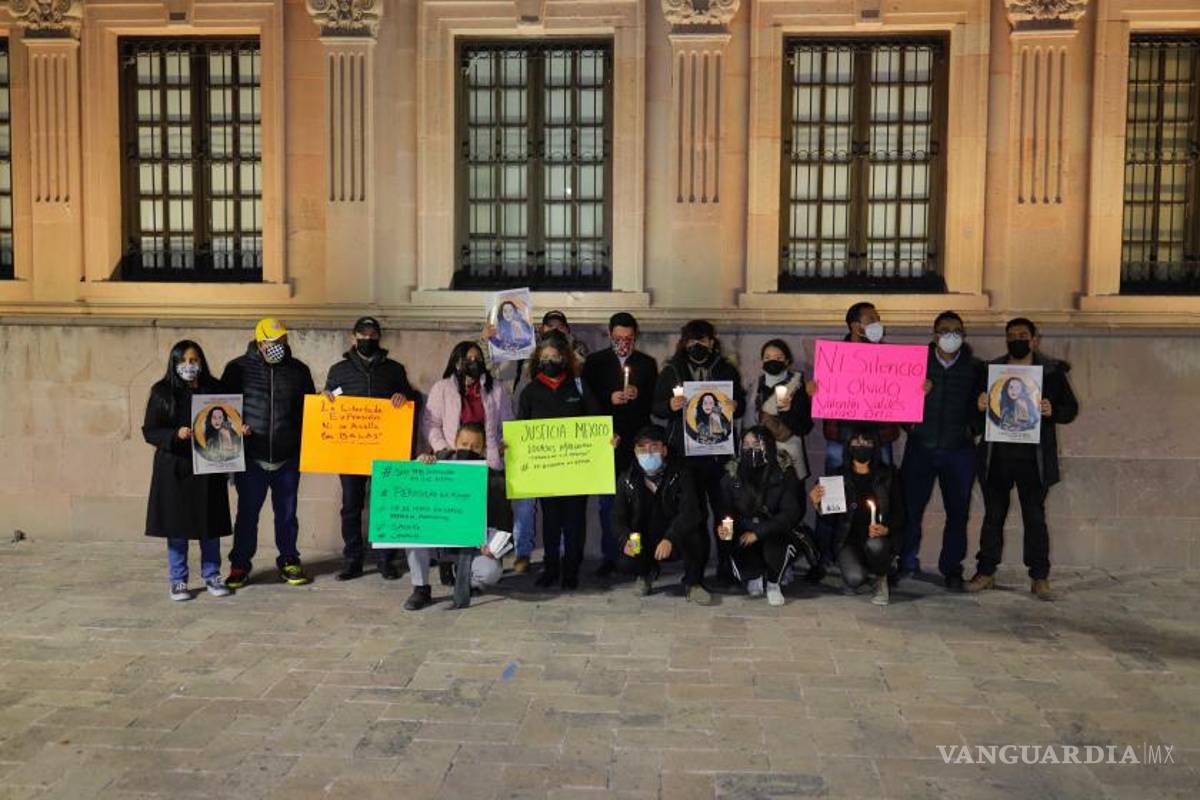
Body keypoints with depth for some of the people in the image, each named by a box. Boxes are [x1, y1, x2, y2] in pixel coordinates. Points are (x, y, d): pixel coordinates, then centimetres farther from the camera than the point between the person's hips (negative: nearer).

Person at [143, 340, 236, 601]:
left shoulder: (214, 389, 5)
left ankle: (211, 576, 20)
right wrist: (175, 435, -19)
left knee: (210, 524, 6)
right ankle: (178, 581, 15)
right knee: (176, 527, 4)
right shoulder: (162, 392, -1)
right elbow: (149, 431, -2)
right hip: (174, 469, -1)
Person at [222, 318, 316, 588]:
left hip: (288, 458, 2)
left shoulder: (298, 370, 5)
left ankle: (289, 561, 24)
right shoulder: (238, 369, -2)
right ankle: (240, 565, 19)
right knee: (247, 513, 5)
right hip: (251, 458, -2)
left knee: (287, 513, 11)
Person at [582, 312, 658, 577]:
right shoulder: (594, 362, 8)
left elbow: (654, 402, 7)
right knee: (607, 501, 2)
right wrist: (610, 399, -12)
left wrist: (638, 396, -12)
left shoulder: (647, 364, 10)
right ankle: (610, 556, 9)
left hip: (637, 441, 0)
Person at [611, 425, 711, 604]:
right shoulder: (627, 479, -3)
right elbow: (618, 518, -3)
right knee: (625, 563, -28)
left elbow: (689, 512, -26)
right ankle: (648, 572, 13)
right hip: (643, 542, 2)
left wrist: (669, 539, -42)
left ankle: (692, 583, -6)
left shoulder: (680, 474, -12)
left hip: (677, 543, -2)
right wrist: (626, 539, -26)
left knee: (697, 536, -34)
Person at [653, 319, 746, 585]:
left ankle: (726, 564, 6)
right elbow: (656, 407, 8)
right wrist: (671, 406, -14)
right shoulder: (671, 371, 9)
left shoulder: (727, 370, 11)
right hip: (685, 451, 0)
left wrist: (734, 406, -10)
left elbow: (741, 405, 13)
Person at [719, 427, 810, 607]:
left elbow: (790, 513, -15)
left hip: (776, 531, -2)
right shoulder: (732, 473, -4)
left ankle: (774, 584, 2)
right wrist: (723, 526, -21)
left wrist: (758, 533, -25)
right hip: (744, 531, 2)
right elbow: (726, 508, 3)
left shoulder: (784, 472, -11)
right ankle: (754, 577, 12)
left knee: (774, 549, -34)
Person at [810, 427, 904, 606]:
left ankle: (881, 578, 0)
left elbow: (899, 513, 2)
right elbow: (830, 517, 4)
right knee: (854, 578, -26)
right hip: (848, 538, 0)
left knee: (875, 545, -36)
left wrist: (886, 529, -19)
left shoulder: (888, 474, 3)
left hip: (879, 537, 0)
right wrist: (817, 504, -17)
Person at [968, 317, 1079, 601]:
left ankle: (1039, 578, 11)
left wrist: (1053, 411, -15)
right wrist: (980, 406, -10)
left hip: (1033, 458, -2)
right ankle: (986, 572, 17)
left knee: (1035, 517, 3)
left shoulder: (1052, 371, 3)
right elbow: (974, 413, 13)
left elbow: (1071, 407, 6)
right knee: (993, 515, 9)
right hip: (996, 456, 2)